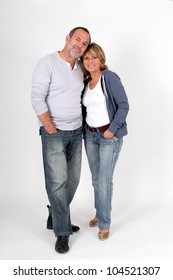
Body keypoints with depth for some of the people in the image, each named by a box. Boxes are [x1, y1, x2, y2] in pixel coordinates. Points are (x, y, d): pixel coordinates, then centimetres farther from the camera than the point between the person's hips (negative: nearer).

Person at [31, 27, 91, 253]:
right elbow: (37, 99, -15)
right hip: (54, 134, -6)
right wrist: (50, 129, -14)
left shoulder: (81, 67, 8)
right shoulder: (48, 63, -11)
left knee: (72, 180, 10)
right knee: (58, 181, -5)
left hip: (76, 132, 6)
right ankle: (62, 232, 8)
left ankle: (58, 218, 28)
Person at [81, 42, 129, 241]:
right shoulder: (85, 82, 8)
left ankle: (104, 224, 10)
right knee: (96, 179, 14)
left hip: (110, 136, -6)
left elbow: (124, 105, -14)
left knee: (104, 181, -5)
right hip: (90, 135, 6)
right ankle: (100, 213, 34)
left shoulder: (110, 77, -11)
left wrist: (112, 129, -18)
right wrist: (83, 129, 5)